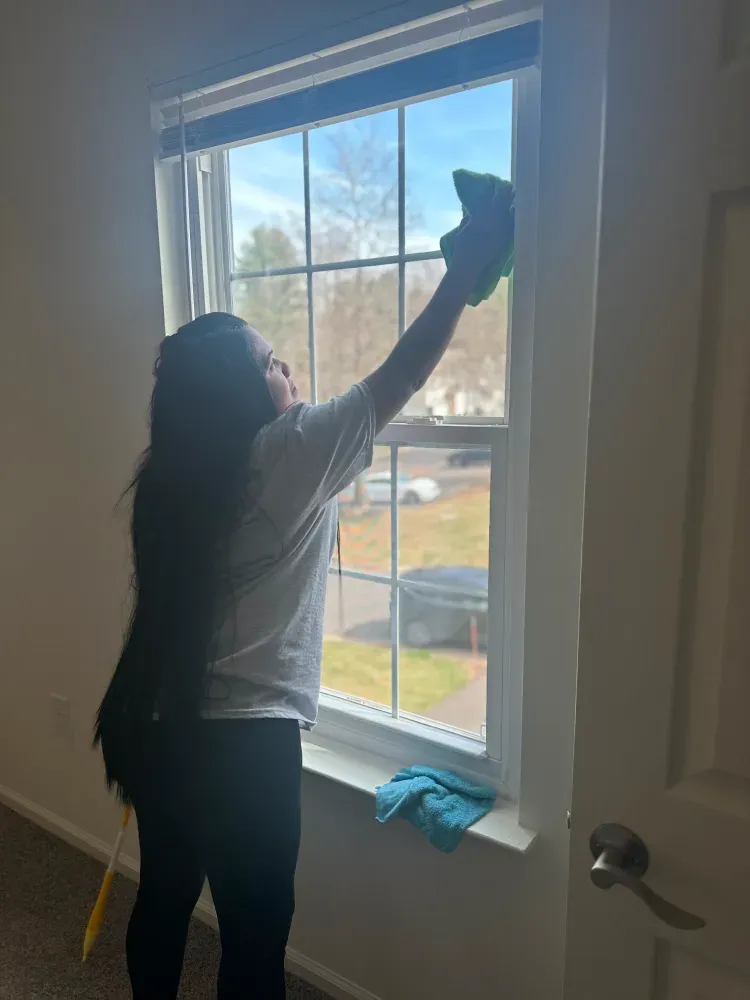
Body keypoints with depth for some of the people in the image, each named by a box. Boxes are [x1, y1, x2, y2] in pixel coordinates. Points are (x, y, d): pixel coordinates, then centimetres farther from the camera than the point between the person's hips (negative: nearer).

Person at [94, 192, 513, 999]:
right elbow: (403, 374, -12)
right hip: (243, 745, -7)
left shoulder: (169, 477, 1)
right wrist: (470, 259, -3)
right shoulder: (290, 458, -18)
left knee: (163, 900, 27)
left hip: (158, 728, 8)